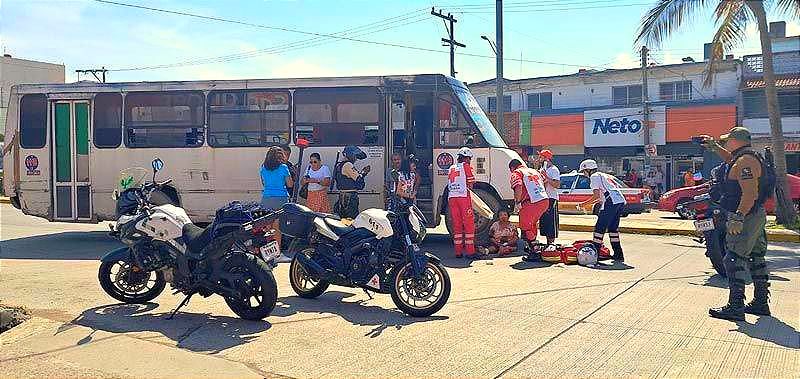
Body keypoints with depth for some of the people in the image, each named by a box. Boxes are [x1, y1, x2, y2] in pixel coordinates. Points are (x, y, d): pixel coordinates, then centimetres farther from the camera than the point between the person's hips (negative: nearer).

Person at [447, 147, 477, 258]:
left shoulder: (451, 168, 18)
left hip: (451, 197, 6)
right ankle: (470, 251, -4)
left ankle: (458, 252, 9)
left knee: (456, 224, 9)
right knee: (469, 224, -2)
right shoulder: (466, 166, 1)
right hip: (463, 197, -6)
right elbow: (471, 184, -2)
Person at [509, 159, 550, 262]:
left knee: (525, 228, 4)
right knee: (533, 223, 28)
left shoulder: (516, 173, 2)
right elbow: (543, 183, 26)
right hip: (545, 201, 8)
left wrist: (518, 202, -9)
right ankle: (533, 246, 40)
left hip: (532, 203, -8)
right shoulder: (534, 171, 25)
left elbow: (518, 188, -16)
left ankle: (534, 254, 1)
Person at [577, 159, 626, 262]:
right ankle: (618, 254, 17)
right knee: (613, 228, 16)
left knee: (600, 227, -4)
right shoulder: (604, 175, 29)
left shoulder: (594, 176, 2)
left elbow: (596, 195, -7)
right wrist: (590, 204, 28)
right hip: (621, 201, 9)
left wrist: (585, 204, 2)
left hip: (611, 202, -9)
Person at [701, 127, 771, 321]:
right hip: (756, 216, 11)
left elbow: (750, 194, -28)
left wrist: (738, 218, -30)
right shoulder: (751, 157, 14)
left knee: (734, 260, -10)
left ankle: (735, 307, -9)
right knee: (756, 259, 15)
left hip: (745, 217, -11)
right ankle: (761, 303, 24)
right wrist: (714, 146, 32)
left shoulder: (745, 161, -19)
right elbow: (730, 159, 38)